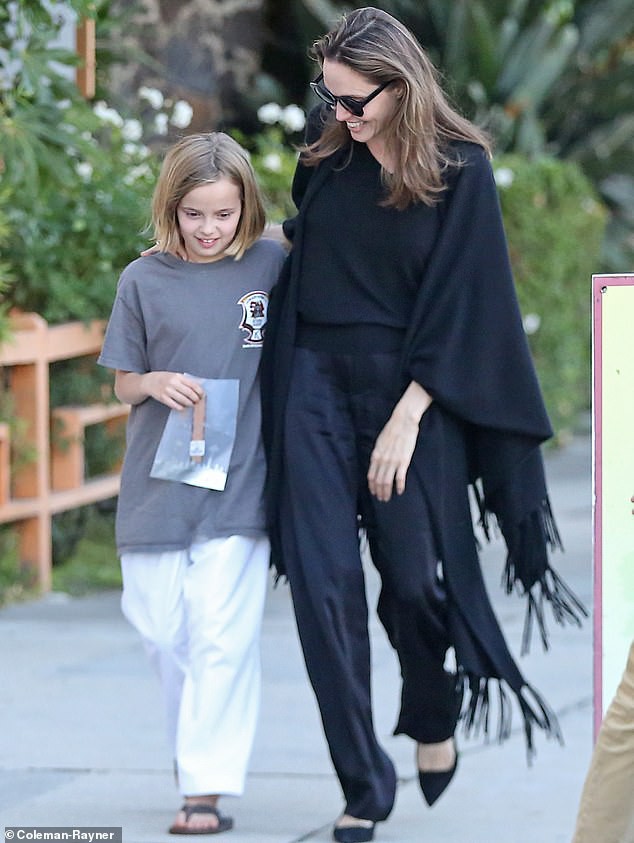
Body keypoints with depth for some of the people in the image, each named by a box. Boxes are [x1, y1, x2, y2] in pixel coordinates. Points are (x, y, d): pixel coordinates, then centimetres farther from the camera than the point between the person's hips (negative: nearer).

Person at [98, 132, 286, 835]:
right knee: (163, 633, 10)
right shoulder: (144, 280, 1)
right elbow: (121, 382, 9)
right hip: (156, 487, 2)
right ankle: (197, 749, 32)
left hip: (239, 488, -2)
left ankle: (209, 787, -7)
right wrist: (155, 383, -13)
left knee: (222, 638, -8)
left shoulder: (272, 267, 0)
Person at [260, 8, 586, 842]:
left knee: (414, 576, -1)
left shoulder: (459, 171, -8)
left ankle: (434, 714, 32)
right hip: (317, 380, 3)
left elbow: (458, 304, -10)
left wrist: (408, 418, -15)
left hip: (410, 387, -3)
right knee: (323, 580, -6)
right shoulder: (326, 149, 4)